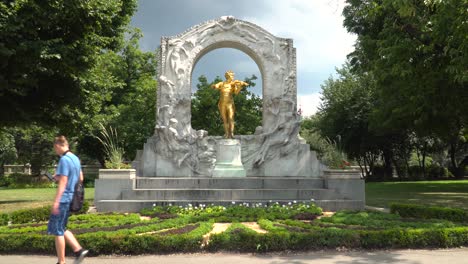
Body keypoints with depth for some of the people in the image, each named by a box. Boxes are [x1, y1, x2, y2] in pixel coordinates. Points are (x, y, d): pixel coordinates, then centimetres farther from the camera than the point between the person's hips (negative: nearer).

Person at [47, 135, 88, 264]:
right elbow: (80, 178, 18)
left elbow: (63, 183, -20)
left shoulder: (64, 160, -16)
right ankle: (78, 250, 12)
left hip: (63, 199, -9)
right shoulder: (75, 158, 11)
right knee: (61, 229, 19)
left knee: (57, 231, 3)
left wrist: (56, 202, -19)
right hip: (72, 198, 9)